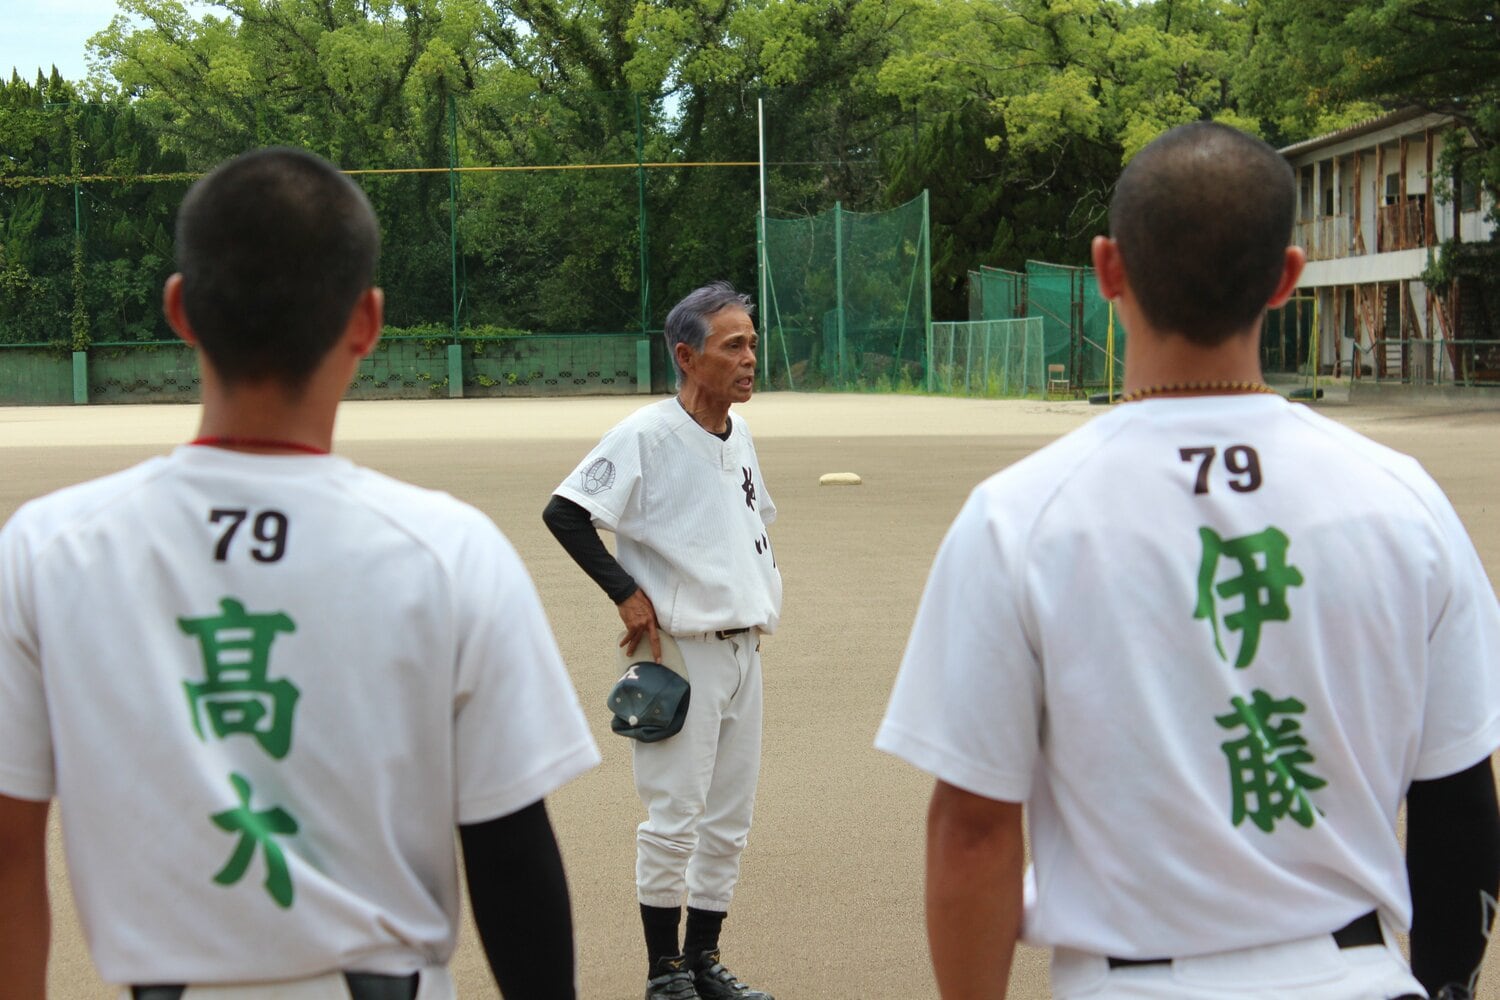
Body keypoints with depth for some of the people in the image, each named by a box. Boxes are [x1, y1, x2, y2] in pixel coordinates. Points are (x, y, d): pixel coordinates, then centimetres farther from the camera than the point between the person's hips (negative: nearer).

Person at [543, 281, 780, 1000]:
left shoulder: (739, 435, 10)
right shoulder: (646, 435, -14)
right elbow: (564, 512, -16)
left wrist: (760, 587, 14)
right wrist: (627, 594, -17)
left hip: (744, 649, 8)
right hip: (680, 650, -8)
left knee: (729, 817, 12)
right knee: (673, 816, -4)